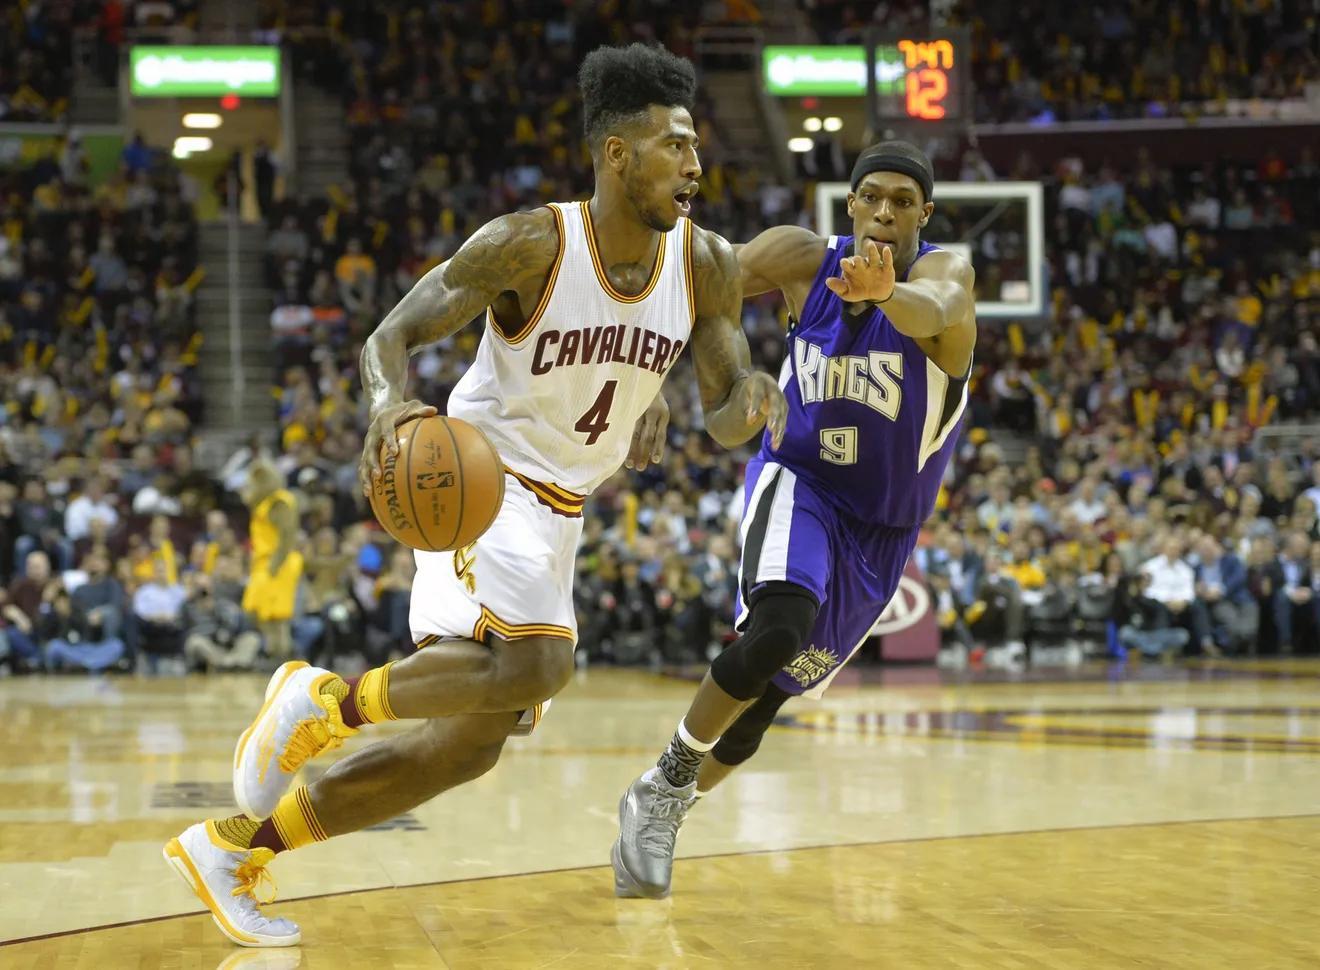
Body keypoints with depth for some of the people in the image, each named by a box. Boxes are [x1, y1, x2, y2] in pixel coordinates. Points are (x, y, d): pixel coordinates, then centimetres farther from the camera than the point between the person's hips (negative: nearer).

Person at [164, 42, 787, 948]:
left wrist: (753, 399, -24)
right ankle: (328, 699, -9)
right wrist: (391, 402, -38)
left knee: (467, 745, 4)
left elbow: (725, 415, 2)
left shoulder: (707, 266, -4)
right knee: (537, 664, -33)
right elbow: (392, 337, -14)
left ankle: (231, 847, 14)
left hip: (557, 512, 7)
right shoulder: (531, 244, -18)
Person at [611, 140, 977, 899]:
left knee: (769, 694, 9)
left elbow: (932, 312, -42)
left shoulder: (944, 272, -18)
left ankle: (661, 811, 34)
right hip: (798, 483, -1)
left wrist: (887, 293, -65)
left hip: (882, 528, 1)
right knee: (780, 628, -32)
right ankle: (667, 780, -12)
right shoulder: (803, 260, -10)